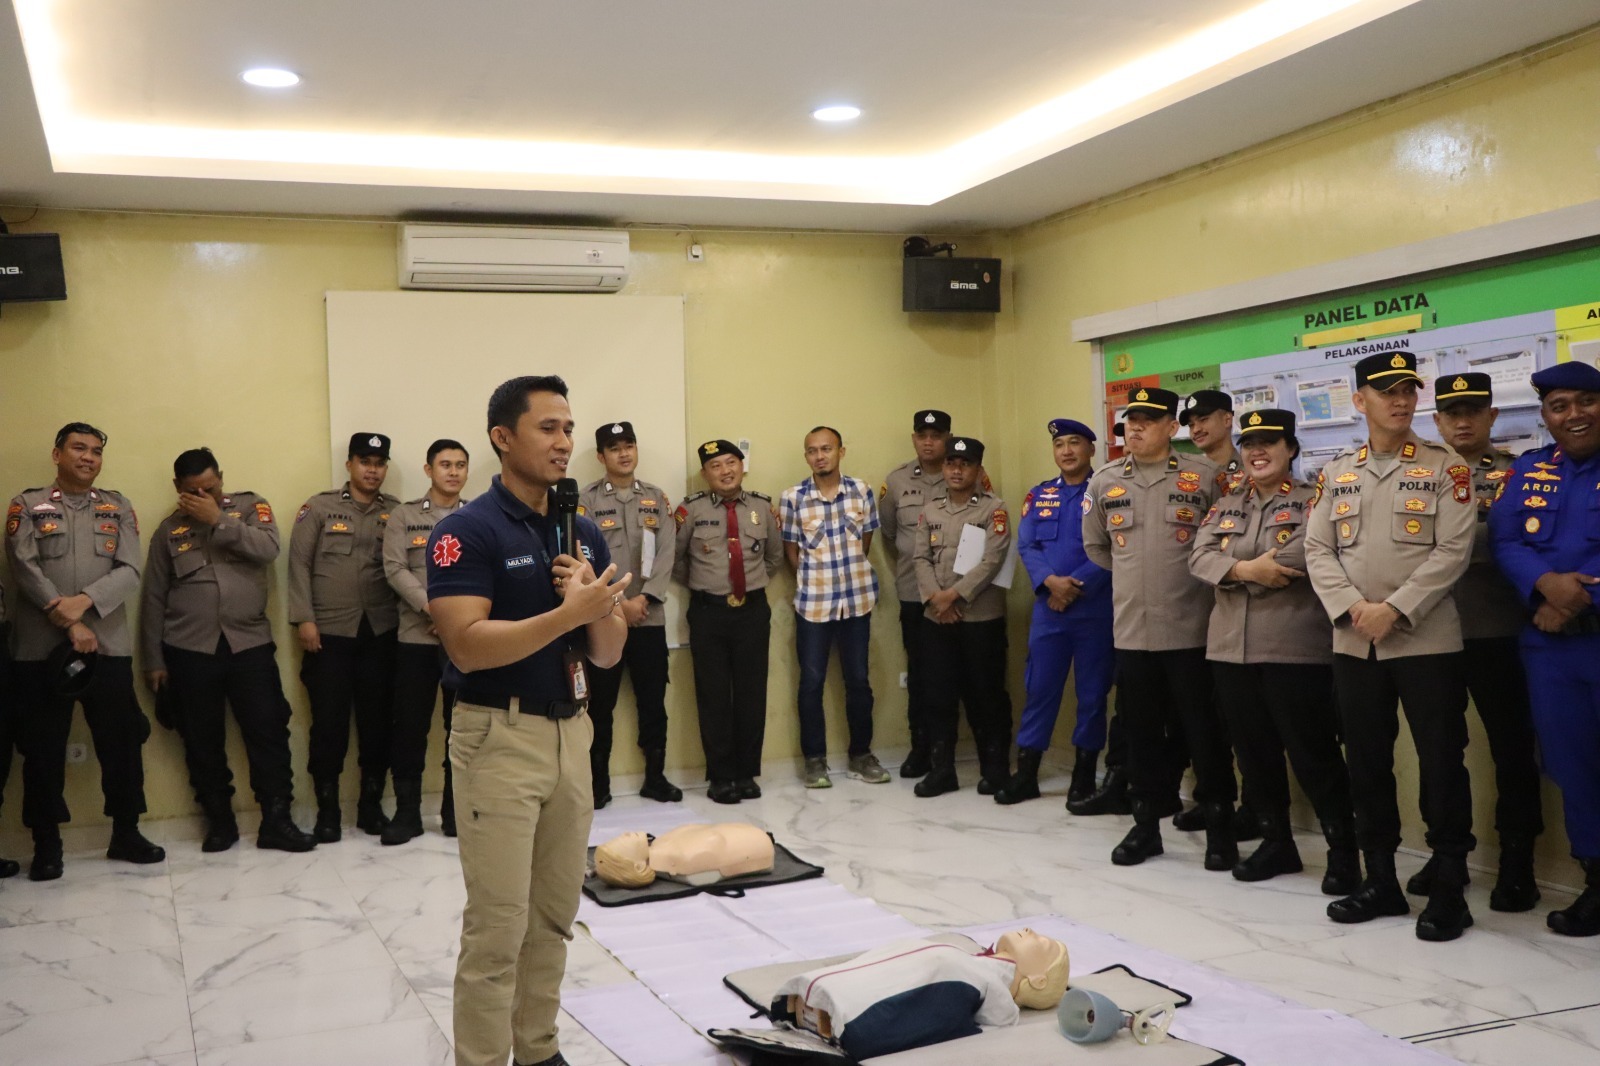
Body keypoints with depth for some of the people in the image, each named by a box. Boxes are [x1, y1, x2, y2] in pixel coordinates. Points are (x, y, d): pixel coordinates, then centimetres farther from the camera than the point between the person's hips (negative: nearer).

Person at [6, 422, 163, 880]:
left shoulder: (118, 507, 11)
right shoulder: (27, 505, 6)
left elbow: (129, 572, 1)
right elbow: (25, 568, -6)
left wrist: (84, 601, -16)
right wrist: (69, 623, -14)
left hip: (109, 646, 2)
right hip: (42, 647, -2)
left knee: (122, 742, 5)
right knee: (43, 748, 4)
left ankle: (125, 834, 17)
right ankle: (46, 844, 15)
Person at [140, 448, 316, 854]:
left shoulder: (250, 506, 6)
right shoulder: (169, 529, 8)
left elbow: (268, 548, -14)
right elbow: (153, 598, 10)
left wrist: (218, 521, -14)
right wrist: (153, 660, 6)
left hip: (250, 644, -1)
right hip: (190, 651, 1)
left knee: (268, 732, -3)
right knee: (203, 742, 6)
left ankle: (276, 821, 5)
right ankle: (219, 822, 19)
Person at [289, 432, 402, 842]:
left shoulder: (397, 512, 8)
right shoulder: (319, 507, 3)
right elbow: (299, 564, 0)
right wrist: (303, 619, -7)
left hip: (381, 632, 2)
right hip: (329, 632, -2)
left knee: (377, 719, 6)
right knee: (329, 721, 2)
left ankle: (371, 803, 19)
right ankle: (327, 808, 14)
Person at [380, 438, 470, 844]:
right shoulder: (403, 516, 5)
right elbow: (395, 570, -5)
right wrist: (433, 608, -17)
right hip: (415, 636, -1)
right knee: (409, 726, 2)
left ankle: (455, 810, 17)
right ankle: (407, 812, 13)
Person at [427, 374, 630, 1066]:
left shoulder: (585, 534, 8)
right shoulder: (467, 531, -11)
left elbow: (607, 654, 8)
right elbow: (468, 647, -22)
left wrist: (596, 607, -13)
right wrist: (567, 611, -26)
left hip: (571, 733, 7)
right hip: (500, 737, -6)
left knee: (555, 914, 15)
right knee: (497, 925, -2)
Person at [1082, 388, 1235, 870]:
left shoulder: (1205, 476, -2)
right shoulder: (1104, 483, 7)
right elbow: (1096, 547, 19)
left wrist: (1193, 576, 4)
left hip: (1192, 630, -3)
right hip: (1131, 630, 3)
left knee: (1204, 733, 3)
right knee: (1143, 733, 11)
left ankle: (1219, 828, 15)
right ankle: (1146, 825, 22)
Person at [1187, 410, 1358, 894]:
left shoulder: (1312, 499, -1)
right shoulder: (1226, 505, 15)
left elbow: (1307, 554, -18)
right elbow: (1199, 557, 2)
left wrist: (1238, 571, -11)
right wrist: (1244, 569, -17)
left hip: (1296, 649, -6)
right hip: (1231, 648, 6)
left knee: (1312, 751, -3)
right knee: (1253, 750, 12)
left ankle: (1343, 851, 9)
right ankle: (1276, 841, 26)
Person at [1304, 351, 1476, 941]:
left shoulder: (1445, 467, -1)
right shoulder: (1336, 473, 10)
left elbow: (1453, 551, -9)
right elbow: (1317, 550, 5)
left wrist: (1395, 610, -17)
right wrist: (1352, 608, -11)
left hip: (1427, 641, -4)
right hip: (1354, 644, 4)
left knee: (1441, 762, -1)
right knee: (1366, 763, 10)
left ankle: (1449, 890, 11)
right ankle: (1380, 880, 23)